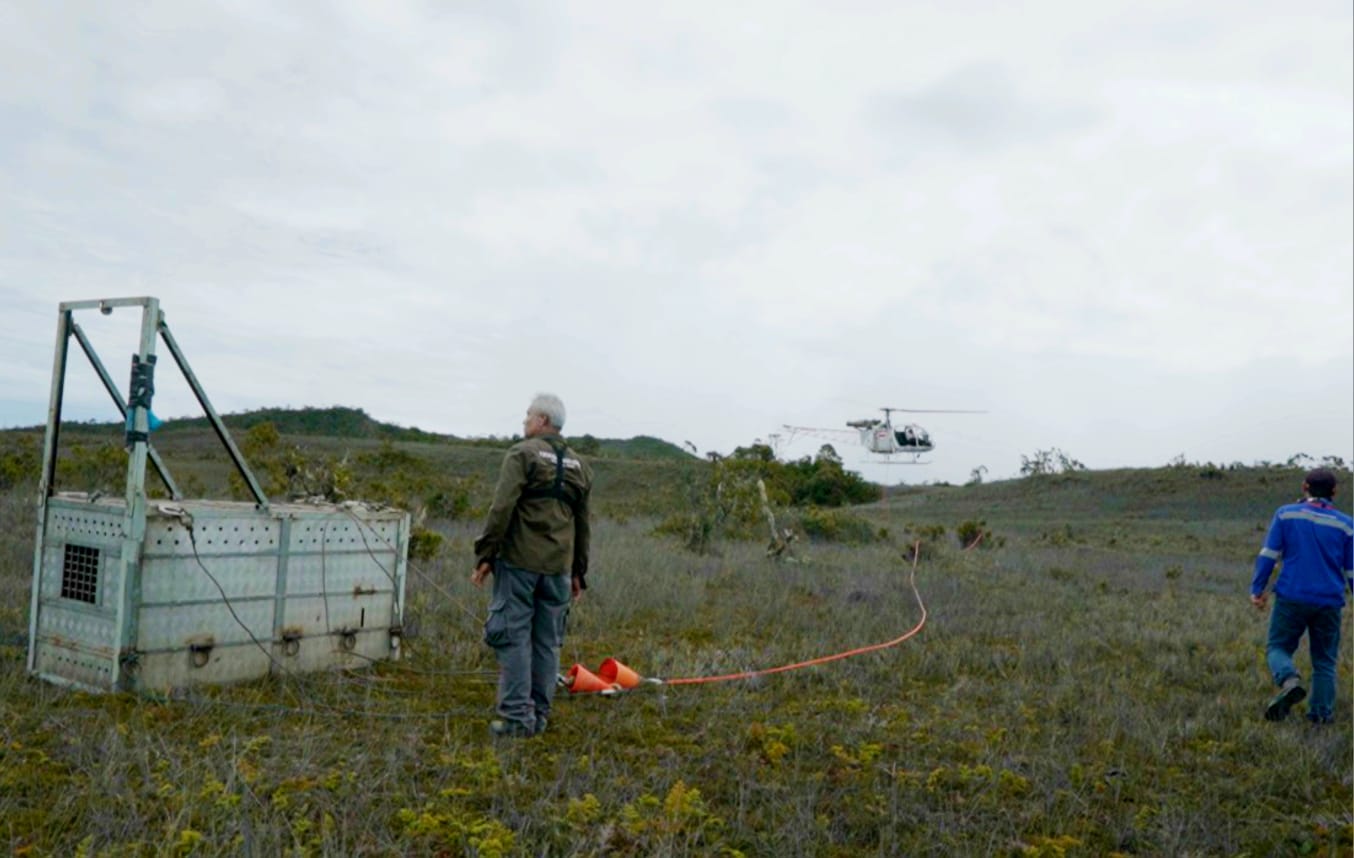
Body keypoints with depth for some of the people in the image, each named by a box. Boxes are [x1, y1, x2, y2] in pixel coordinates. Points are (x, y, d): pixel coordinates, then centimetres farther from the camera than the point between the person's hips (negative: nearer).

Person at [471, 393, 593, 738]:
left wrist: (485, 555, -10)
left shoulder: (522, 454, -3)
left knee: (513, 636, -1)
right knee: (547, 642, 9)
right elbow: (582, 524, 19)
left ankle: (516, 716, -1)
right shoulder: (579, 466, 16)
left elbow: (502, 508, -13)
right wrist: (579, 572, 23)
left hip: (519, 561, -5)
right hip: (558, 567, 6)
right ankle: (539, 715, 14)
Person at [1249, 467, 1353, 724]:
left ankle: (1290, 681, -20)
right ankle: (1321, 713, 9)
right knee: (1324, 661, 13)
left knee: (1278, 648, 8)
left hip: (1291, 599, -2)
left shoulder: (1286, 514, 0)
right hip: (1329, 603, 2)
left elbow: (1268, 554, -5)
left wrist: (1257, 589, 1)